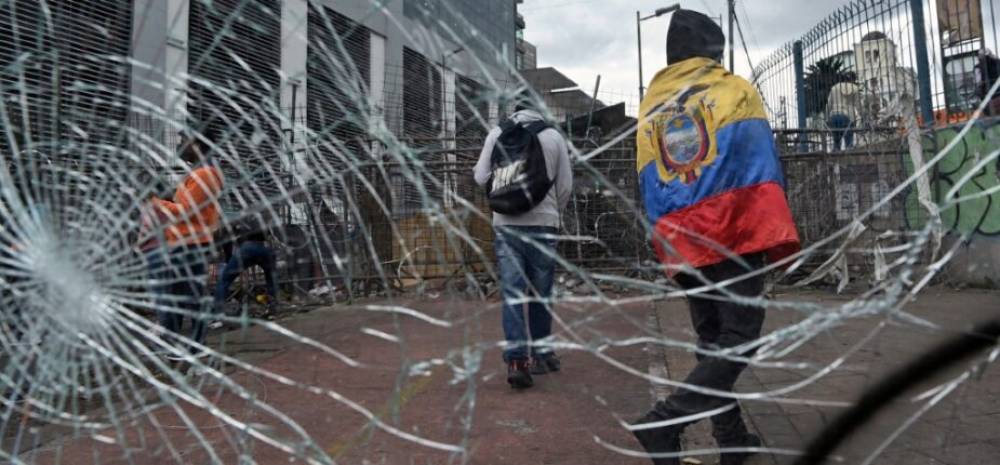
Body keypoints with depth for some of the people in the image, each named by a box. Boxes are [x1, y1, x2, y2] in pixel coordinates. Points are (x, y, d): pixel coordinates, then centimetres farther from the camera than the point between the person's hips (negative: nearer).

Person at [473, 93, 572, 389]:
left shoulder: (497, 134, 3)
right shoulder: (553, 136, 2)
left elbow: (481, 177, 6)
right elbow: (565, 185, 4)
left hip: (506, 224, 0)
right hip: (542, 223, 0)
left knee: (512, 292, 0)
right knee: (541, 293, 11)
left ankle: (517, 359, -8)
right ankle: (540, 353, 22)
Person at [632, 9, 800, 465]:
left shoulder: (649, 110, 15)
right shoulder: (735, 89, 4)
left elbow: (650, 191, 11)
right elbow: (761, 162, -5)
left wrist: (669, 247, 13)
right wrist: (776, 230, -3)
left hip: (683, 246, 5)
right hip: (737, 234, -5)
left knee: (711, 342, 15)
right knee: (739, 340, -3)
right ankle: (664, 422, -16)